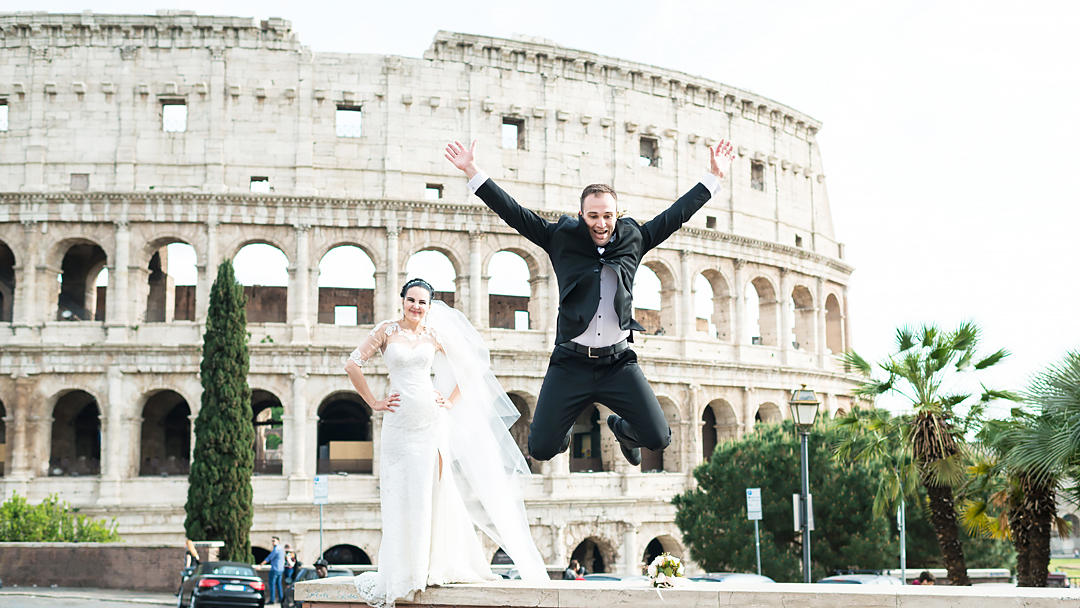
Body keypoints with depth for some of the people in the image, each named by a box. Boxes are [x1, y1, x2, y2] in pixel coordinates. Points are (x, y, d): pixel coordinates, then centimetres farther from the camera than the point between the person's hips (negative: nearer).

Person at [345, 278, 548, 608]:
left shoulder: (434, 335, 7)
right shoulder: (386, 330, 2)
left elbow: (470, 367, 15)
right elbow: (353, 364, -1)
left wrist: (451, 401, 6)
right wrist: (374, 402, -4)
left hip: (433, 420, 1)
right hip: (399, 421, -1)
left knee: (433, 492, 1)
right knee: (401, 495, 1)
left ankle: (435, 565, 10)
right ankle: (401, 571, 9)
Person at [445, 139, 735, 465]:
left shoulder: (633, 240, 7)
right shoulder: (562, 239, 2)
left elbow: (676, 214, 15)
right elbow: (514, 214, 3)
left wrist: (713, 177, 19)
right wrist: (473, 172, -1)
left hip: (618, 362, 1)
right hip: (570, 364, -1)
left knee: (659, 438, -5)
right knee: (541, 449, -3)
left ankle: (622, 428, 32)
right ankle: (564, 430, 36)